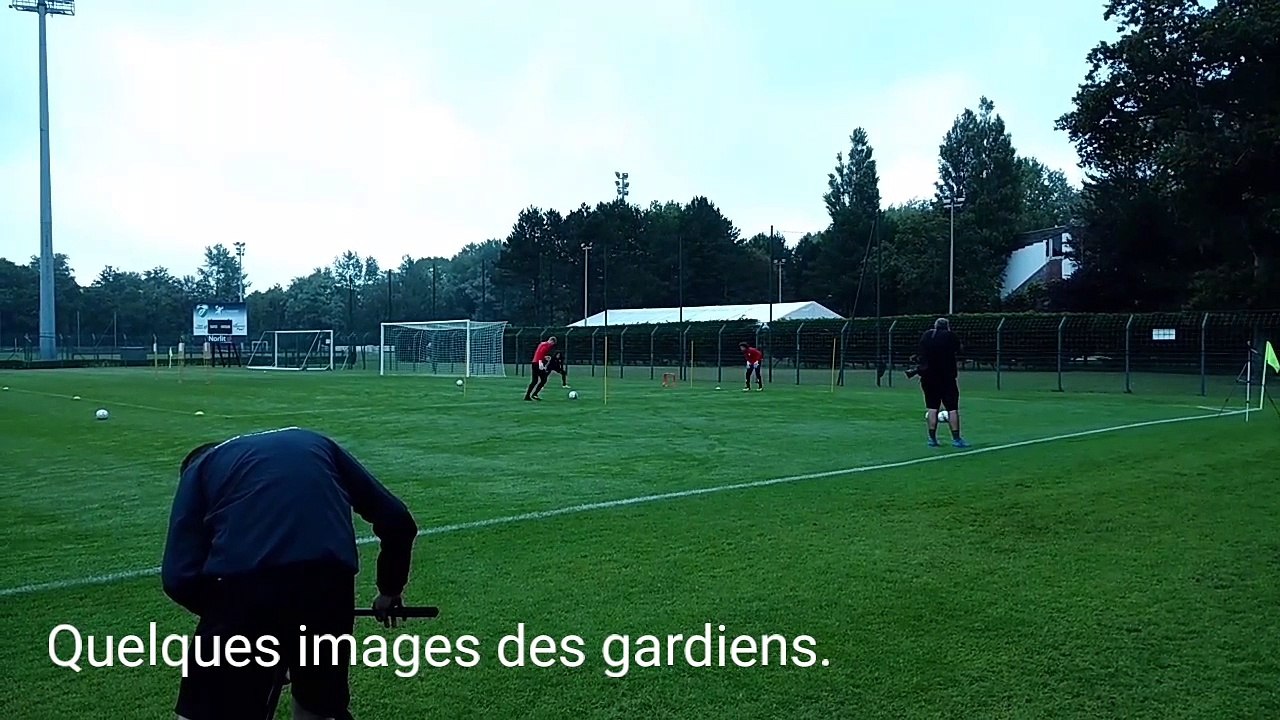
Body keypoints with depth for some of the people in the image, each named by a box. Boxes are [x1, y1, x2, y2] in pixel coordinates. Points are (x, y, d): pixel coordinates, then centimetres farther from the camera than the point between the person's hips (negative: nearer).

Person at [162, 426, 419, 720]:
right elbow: (397, 520, 26)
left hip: (243, 581, -2)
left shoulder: (201, 466, 25)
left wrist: (225, 617, 27)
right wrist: (390, 590, 41)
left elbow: (179, 577, 10)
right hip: (329, 579, 3)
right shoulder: (314, 443, 31)